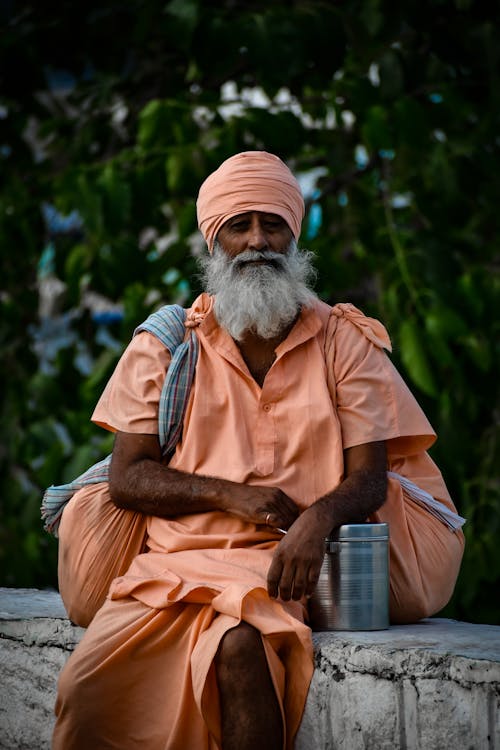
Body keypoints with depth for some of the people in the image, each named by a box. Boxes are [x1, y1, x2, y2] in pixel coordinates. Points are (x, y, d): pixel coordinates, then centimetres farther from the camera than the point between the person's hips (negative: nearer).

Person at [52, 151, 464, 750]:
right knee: (84, 686, -24)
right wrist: (230, 495, -9)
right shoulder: (165, 344, 11)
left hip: (279, 562, -2)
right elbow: (127, 479, 6)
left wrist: (318, 517, -21)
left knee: (240, 647, -35)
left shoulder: (343, 342, 9)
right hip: (173, 558, 2)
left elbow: (369, 476, 2)